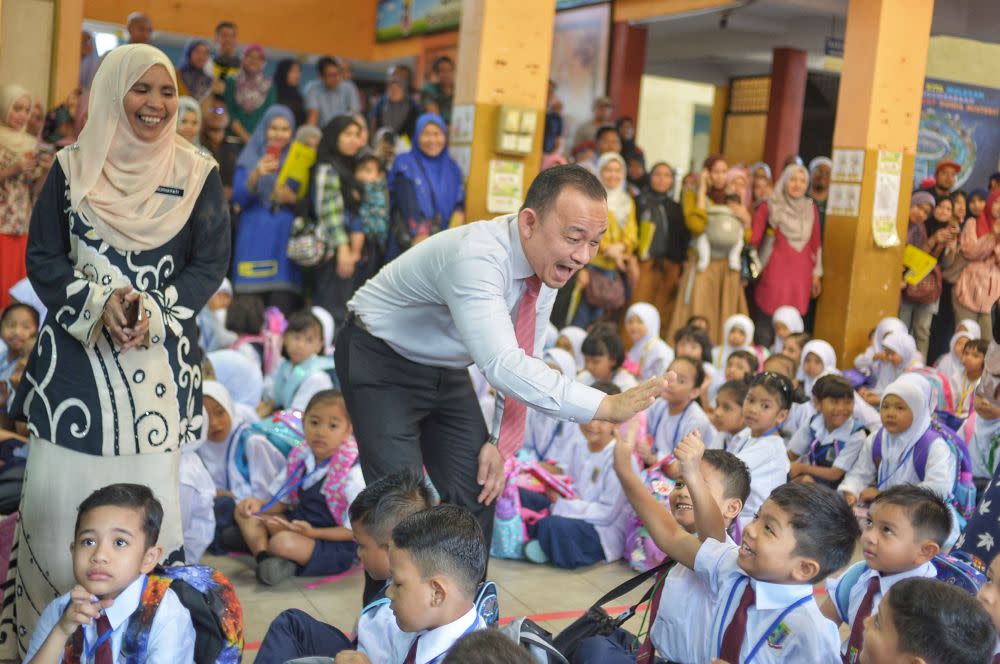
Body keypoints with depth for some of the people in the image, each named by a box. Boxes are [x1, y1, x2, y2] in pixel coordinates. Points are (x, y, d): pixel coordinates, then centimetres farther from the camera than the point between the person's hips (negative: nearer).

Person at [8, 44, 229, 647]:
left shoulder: (199, 174, 3)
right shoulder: (72, 169, 5)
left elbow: (210, 264, 0)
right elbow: (43, 257, 3)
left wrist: (152, 311, -15)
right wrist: (99, 302, -14)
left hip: (161, 359, -1)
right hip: (75, 352, 1)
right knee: (59, 495, 0)